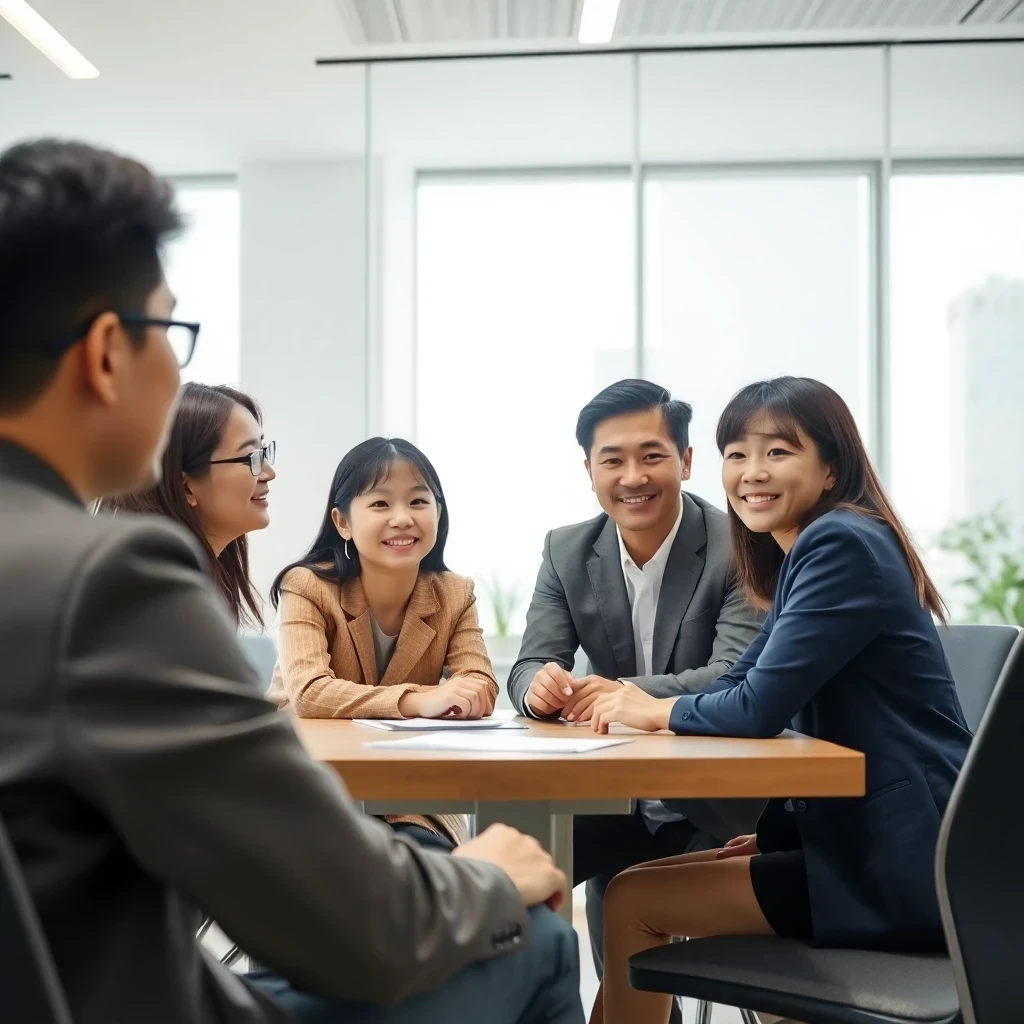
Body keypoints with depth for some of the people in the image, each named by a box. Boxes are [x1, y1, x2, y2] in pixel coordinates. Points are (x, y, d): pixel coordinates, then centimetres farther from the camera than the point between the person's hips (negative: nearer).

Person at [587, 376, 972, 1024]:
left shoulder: (843, 545, -16)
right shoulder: (804, 555, 15)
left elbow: (758, 709, -21)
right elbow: (740, 683, 16)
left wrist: (656, 710, -3)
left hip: (900, 867, -10)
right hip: (866, 839, 10)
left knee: (632, 902, -6)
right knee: (640, 874, 15)